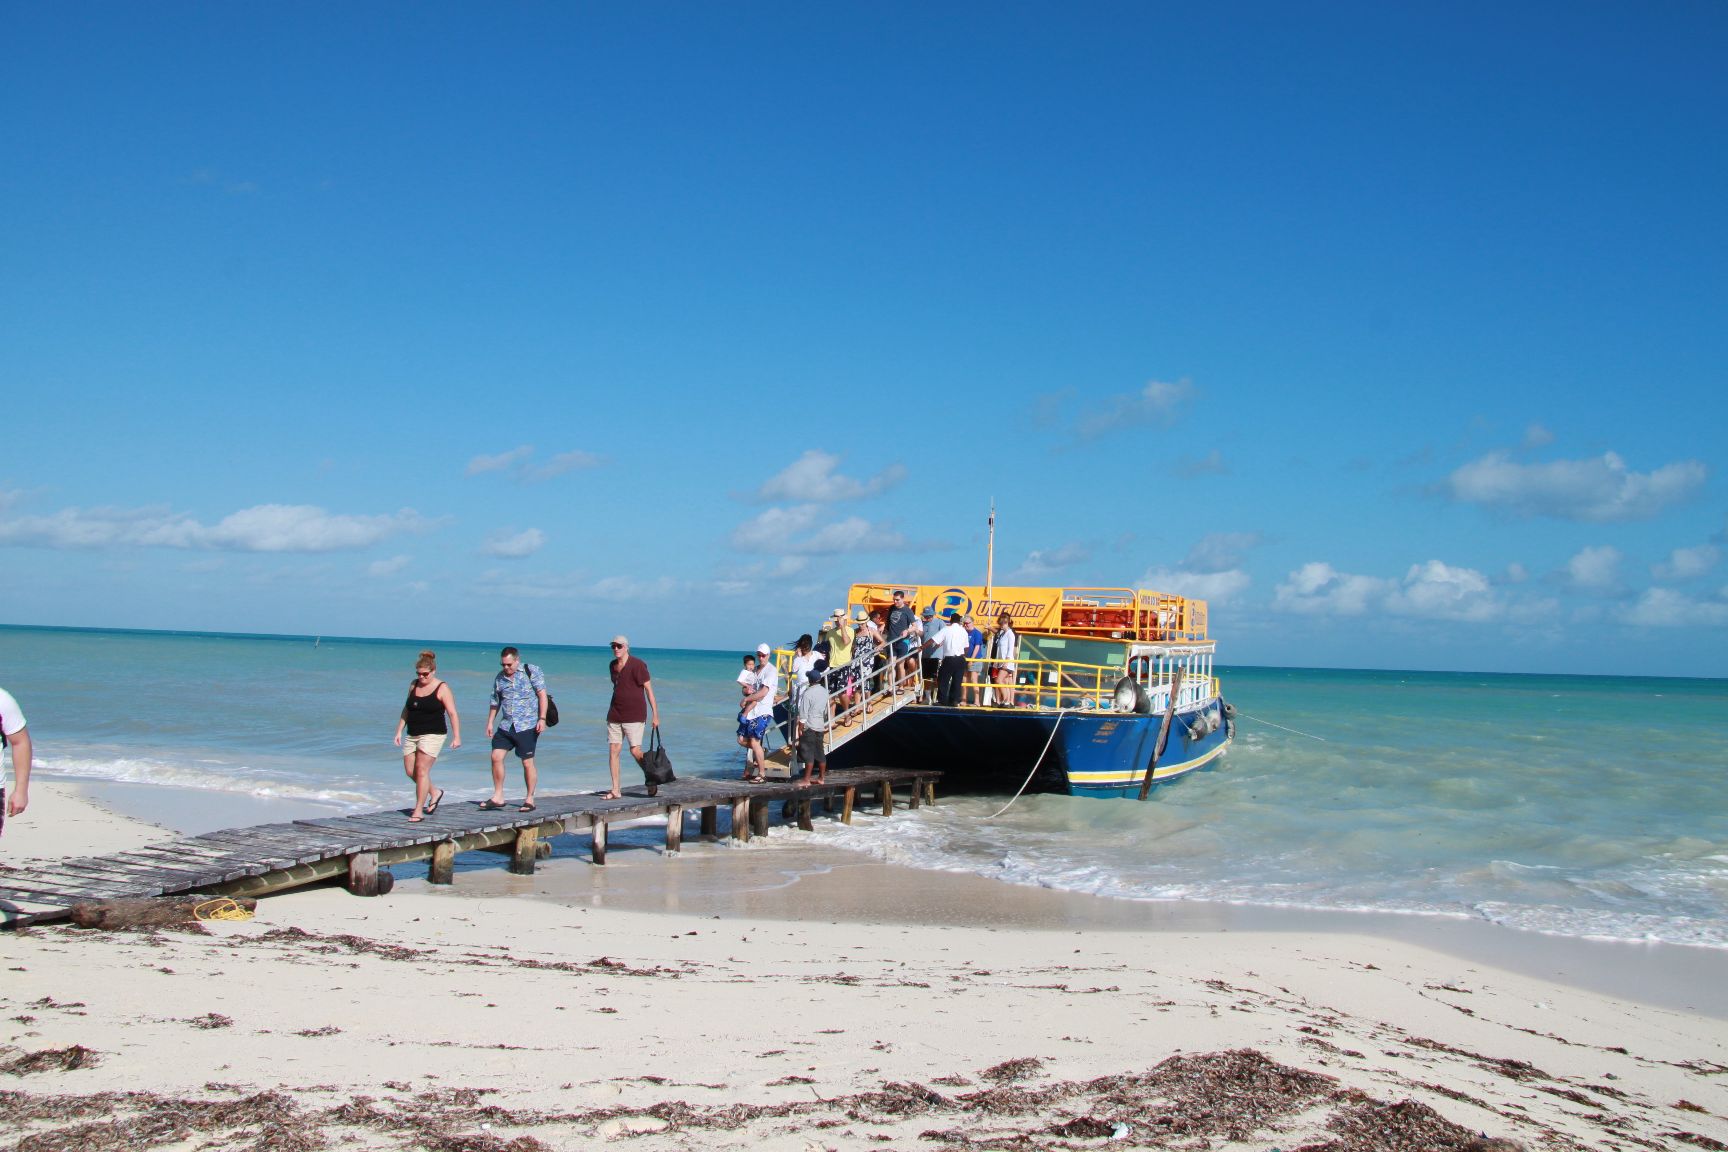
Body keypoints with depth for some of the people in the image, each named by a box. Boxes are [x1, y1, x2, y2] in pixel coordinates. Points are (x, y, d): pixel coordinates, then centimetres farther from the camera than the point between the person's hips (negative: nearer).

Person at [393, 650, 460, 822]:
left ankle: (418, 811, -7)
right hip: (412, 735, 7)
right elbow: (406, 709, 17)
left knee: (421, 770, -12)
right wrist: (399, 731, 13)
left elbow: (452, 713, -9)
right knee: (410, 771, 6)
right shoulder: (413, 685, 9)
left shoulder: (442, 688, -8)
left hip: (432, 735, -7)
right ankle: (434, 792, 29)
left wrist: (456, 736, -14)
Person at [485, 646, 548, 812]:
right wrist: (490, 723, 13)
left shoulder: (531, 671, -3)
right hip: (506, 725, 5)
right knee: (496, 757, -5)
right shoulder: (499, 678, 11)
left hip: (527, 726, -5)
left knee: (527, 762, -1)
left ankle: (530, 799, 11)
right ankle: (498, 797, 5)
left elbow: (542, 695, -6)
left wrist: (542, 719, -14)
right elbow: (495, 702, 19)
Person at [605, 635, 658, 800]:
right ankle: (615, 790, 5)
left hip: (634, 715, -6)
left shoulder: (637, 665, -11)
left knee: (635, 750, -10)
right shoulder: (612, 665, 10)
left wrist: (655, 714, -12)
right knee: (613, 750, 1)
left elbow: (649, 689, -10)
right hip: (615, 715, 6)